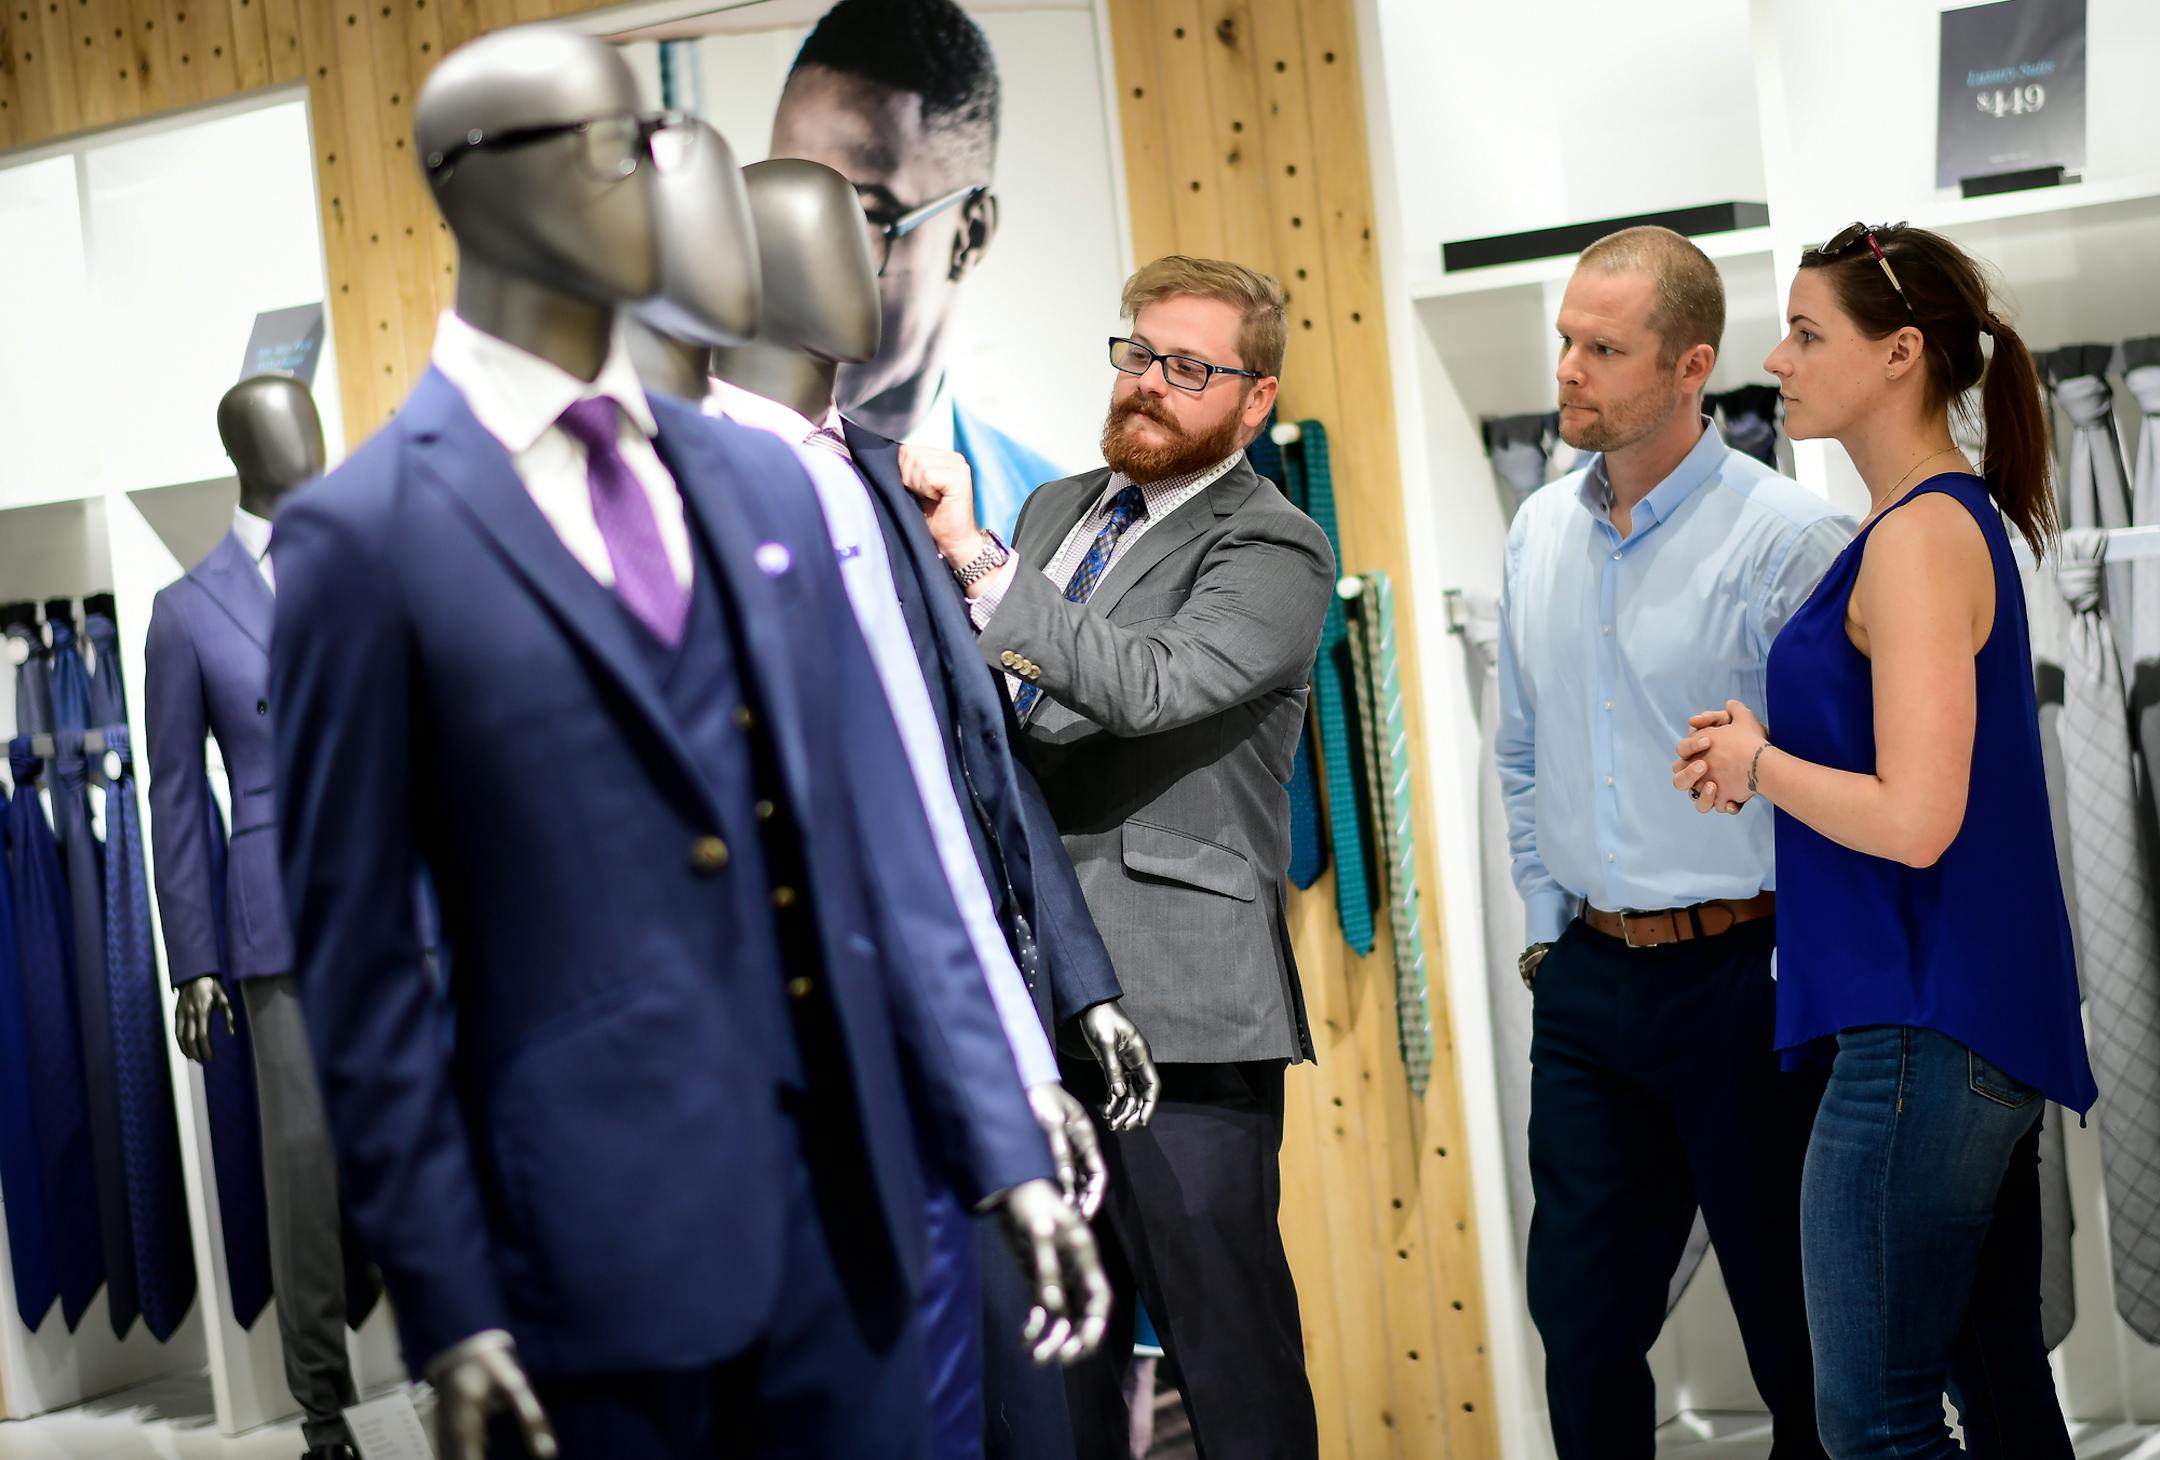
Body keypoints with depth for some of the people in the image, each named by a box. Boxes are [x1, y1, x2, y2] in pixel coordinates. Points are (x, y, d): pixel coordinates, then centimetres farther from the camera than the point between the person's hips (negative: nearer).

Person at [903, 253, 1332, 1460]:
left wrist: (980, 561, -25)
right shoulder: (1057, 508, 16)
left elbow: (1151, 689, -25)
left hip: (1178, 1004, -7)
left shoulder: (1276, 550, -7)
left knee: (1229, 1341, -2)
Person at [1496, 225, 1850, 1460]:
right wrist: (1549, 926, 14)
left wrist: (1804, 974, -11)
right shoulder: (1541, 532, 8)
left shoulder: (1788, 538, -13)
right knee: (1581, 1311, 12)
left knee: (1795, 1322, 6)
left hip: (1740, 977, -5)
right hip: (1586, 981, 6)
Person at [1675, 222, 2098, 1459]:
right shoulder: (1961, 520, 14)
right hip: (1985, 1027, 10)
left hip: (1924, 1033, -10)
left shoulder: (1922, 537, -16)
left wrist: (1757, 764, -8)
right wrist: (1764, 757, 7)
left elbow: (1915, 821, -24)